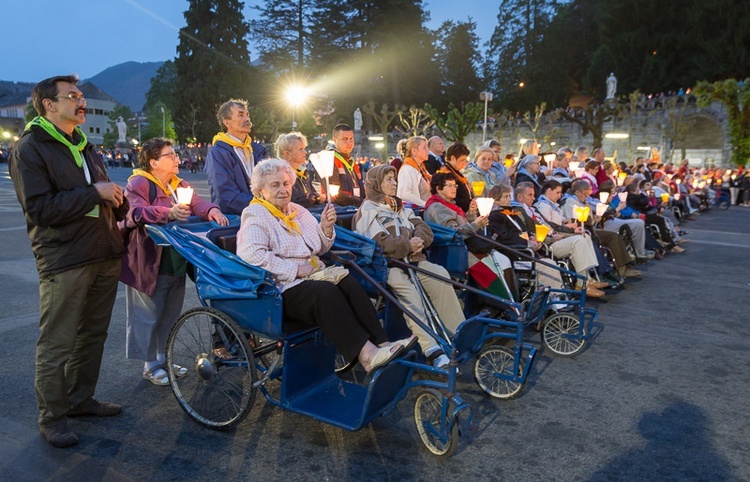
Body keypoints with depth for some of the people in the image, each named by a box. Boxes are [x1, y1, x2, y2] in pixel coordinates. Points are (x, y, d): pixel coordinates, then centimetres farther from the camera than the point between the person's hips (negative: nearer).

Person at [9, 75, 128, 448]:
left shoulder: (84, 146, 20)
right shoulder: (29, 149, -5)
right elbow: (39, 209, -15)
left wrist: (118, 201, 6)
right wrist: (93, 192, -17)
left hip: (104, 256, 8)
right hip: (64, 262, -7)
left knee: (93, 334, 15)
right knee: (57, 343, 0)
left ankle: (80, 398, 30)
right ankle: (52, 417, 14)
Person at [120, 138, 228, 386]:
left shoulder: (178, 184, 14)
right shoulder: (138, 184, -8)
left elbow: (197, 203, 3)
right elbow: (137, 212, -23)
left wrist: (212, 211, -19)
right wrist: (169, 213, -37)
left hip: (175, 261, 8)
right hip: (149, 263, -7)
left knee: (170, 313, 15)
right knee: (149, 316, 3)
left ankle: (163, 358, 31)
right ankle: (150, 366, 17)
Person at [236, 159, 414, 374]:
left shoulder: (298, 211, 22)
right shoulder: (255, 216, 0)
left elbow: (320, 249, 26)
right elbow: (251, 255, -18)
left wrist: (326, 228, 3)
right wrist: (295, 269, -18)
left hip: (315, 275, 7)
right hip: (283, 288, -6)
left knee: (349, 282, -24)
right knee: (326, 291, -34)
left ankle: (380, 343, -31)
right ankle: (365, 353, -40)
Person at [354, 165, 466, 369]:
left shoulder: (401, 207, 29)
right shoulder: (367, 210, 9)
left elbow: (423, 228, 16)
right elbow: (380, 243, -7)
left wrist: (418, 241, -6)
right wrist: (408, 245, -11)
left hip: (412, 260, 6)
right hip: (387, 264, -5)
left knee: (440, 275, -24)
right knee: (407, 290, -35)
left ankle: (458, 334, -23)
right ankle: (430, 348, -42)